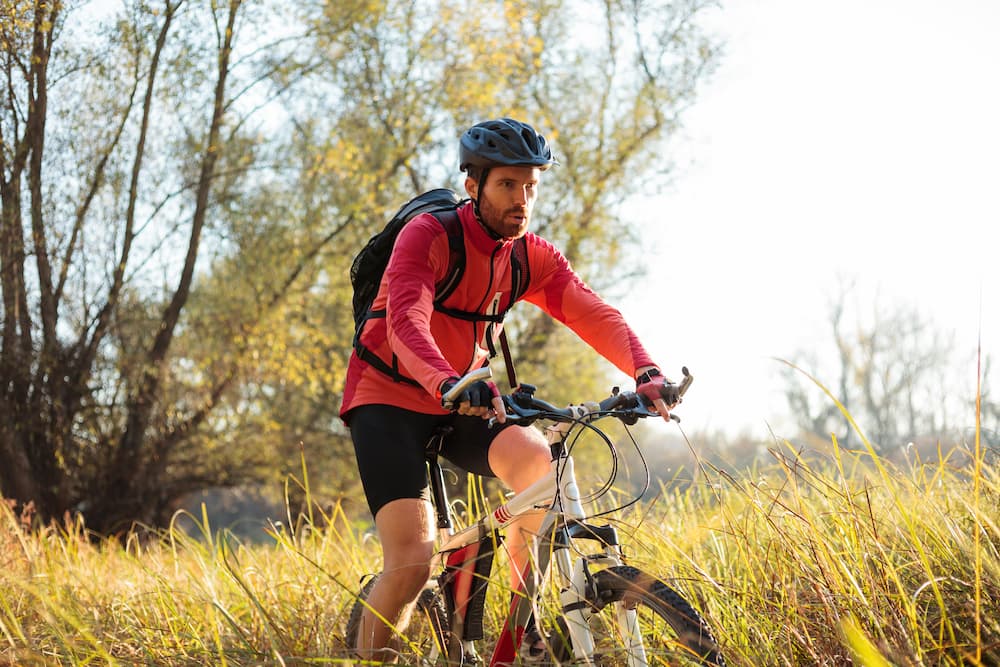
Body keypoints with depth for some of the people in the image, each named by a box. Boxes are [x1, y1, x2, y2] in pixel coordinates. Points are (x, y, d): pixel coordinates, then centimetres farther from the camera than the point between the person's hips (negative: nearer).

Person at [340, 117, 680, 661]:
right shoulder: (428, 235, -17)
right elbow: (406, 322, -33)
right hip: (389, 398, -5)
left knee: (540, 463, -24)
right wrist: (449, 383, -53)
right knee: (411, 563, -19)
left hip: (462, 408, 5)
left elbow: (592, 313, -13)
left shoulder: (534, 258, 0)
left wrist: (645, 372, -32)